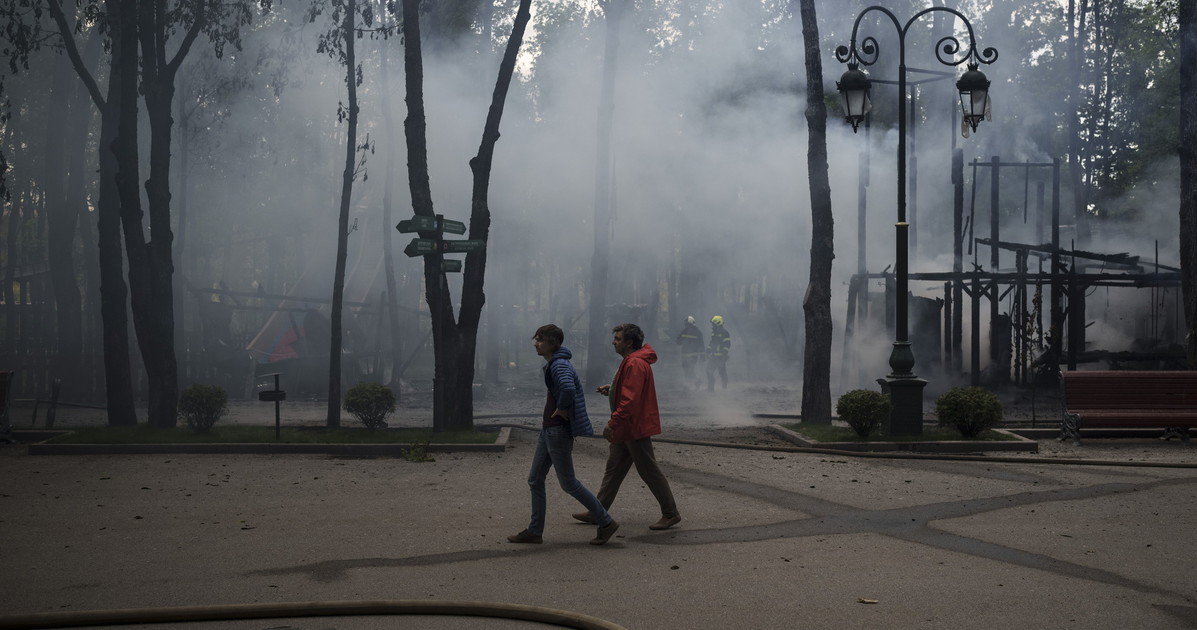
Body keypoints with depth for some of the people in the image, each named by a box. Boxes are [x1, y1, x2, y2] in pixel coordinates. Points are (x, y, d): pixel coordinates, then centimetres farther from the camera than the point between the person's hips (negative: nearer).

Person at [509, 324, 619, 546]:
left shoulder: (559, 365, -19)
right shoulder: (552, 364, 13)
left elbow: (568, 389, -39)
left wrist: (562, 409, -23)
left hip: (559, 431, -11)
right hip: (548, 429, 11)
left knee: (568, 483, -3)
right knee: (535, 480, 12)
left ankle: (606, 523, 7)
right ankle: (535, 531, 17)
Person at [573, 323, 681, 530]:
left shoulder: (635, 364, -21)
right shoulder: (630, 362, 14)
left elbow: (631, 399, -28)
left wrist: (613, 423, -28)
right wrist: (612, 390, 10)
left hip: (636, 428, -11)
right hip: (626, 429, 11)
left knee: (650, 471, -3)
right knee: (613, 469, 13)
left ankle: (671, 514, 5)